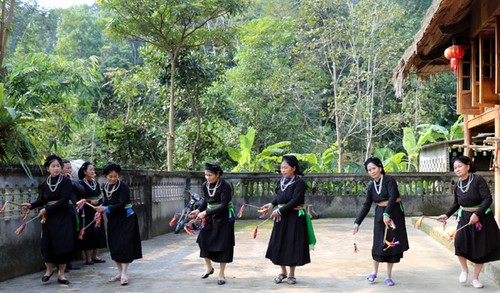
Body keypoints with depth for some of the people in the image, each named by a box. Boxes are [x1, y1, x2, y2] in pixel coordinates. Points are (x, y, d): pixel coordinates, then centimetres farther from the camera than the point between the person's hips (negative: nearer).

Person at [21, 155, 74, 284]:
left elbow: (64, 200, -14)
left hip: (63, 217, -3)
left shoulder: (66, 181, -7)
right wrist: (31, 205, -13)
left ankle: (61, 274, 10)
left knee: (63, 244, -2)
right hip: (48, 218, 3)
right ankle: (49, 269, 24)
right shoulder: (45, 183, 5)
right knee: (47, 244, 2)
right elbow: (42, 200, 7)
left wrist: (47, 209, -16)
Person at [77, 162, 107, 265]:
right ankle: (88, 258, 2)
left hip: (96, 211, 6)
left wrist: (99, 201, -2)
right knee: (88, 233, -4)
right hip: (86, 212, -6)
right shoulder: (81, 183, -6)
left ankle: (94, 256, 16)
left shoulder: (96, 182, 12)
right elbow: (79, 199, -10)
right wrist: (90, 201, -18)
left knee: (97, 231, 7)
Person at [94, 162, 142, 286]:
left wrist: (106, 209, -22)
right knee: (114, 246, 9)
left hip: (125, 219, -7)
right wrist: (101, 208, -8)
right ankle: (120, 272, 20)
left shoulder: (123, 186, -15)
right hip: (113, 220, 7)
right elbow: (107, 201, 12)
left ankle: (124, 274, -5)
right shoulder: (105, 186, 4)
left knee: (124, 245, -9)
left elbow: (122, 204, -21)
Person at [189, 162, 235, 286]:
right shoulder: (205, 185, -4)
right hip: (209, 218, 5)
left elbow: (223, 206, -25)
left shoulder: (225, 186, -22)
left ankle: (221, 274, 14)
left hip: (224, 218, -5)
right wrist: (199, 210, -4)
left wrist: (205, 212, -29)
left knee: (222, 245, 0)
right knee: (204, 241, 4)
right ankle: (209, 268, 26)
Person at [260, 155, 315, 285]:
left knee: (293, 244, 2)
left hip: (295, 218, -6)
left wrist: (280, 211, -20)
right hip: (281, 217, 6)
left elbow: (294, 201, -20)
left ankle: (291, 274, 18)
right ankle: (283, 272, 26)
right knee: (279, 244, 8)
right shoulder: (281, 181, 4)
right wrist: (271, 204, -3)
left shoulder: (300, 182, -14)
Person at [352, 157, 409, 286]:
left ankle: (389, 276, 11)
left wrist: (387, 214, -35)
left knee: (392, 243, 1)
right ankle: (374, 271, 18)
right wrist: (357, 223, 3)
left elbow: (392, 197, -24)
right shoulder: (371, 186, 4)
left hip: (394, 213, -3)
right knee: (379, 244, 0)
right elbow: (366, 206, 7)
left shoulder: (389, 180, -11)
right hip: (380, 214, 4)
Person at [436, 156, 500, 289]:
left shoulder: (477, 180, -15)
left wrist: (477, 214, -29)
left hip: (482, 217, -3)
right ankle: (464, 270, 5)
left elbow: (488, 199, -19)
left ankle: (475, 278, 19)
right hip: (465, 218, 3)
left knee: (480, 248, 3)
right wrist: (447, 215, 1)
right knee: (459, 241, -19)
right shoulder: (457, 185, 1)